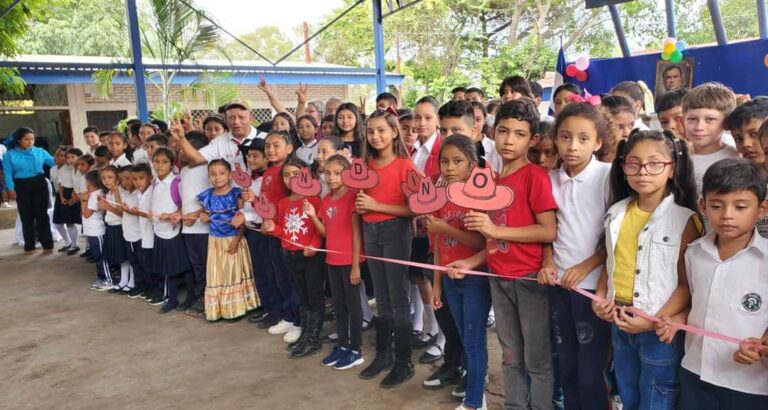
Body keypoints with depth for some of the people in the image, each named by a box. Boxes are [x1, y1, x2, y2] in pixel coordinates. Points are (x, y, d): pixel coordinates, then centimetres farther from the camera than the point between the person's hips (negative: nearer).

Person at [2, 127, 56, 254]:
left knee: (42, 214, 2)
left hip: (40, 185, 0)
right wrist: (10, 189, -10)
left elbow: (53, 162, 5)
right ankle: (29, 246, 16)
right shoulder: (9, 155, 0)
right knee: (26, 216, 7)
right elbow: (7, 173, -3)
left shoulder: (40, 151, 3)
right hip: (21, 187, 0)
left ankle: (47, 244, 7)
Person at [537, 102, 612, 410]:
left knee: (590, 372, 2)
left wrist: (587, 266, -12)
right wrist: (548, 262, 0)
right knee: (566, 366, 15)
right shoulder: (551, 178, 5)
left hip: (592, 283, -4)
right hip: (558, 282, 5)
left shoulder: (607, 175, -9)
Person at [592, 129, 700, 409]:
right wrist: (599, 298, -3)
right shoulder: (616, 213, 3)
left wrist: (655, 321, -21)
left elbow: (687, 284, -12)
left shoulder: (685, 219, -13)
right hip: (619, 325, 5)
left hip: (661, 330, -5)